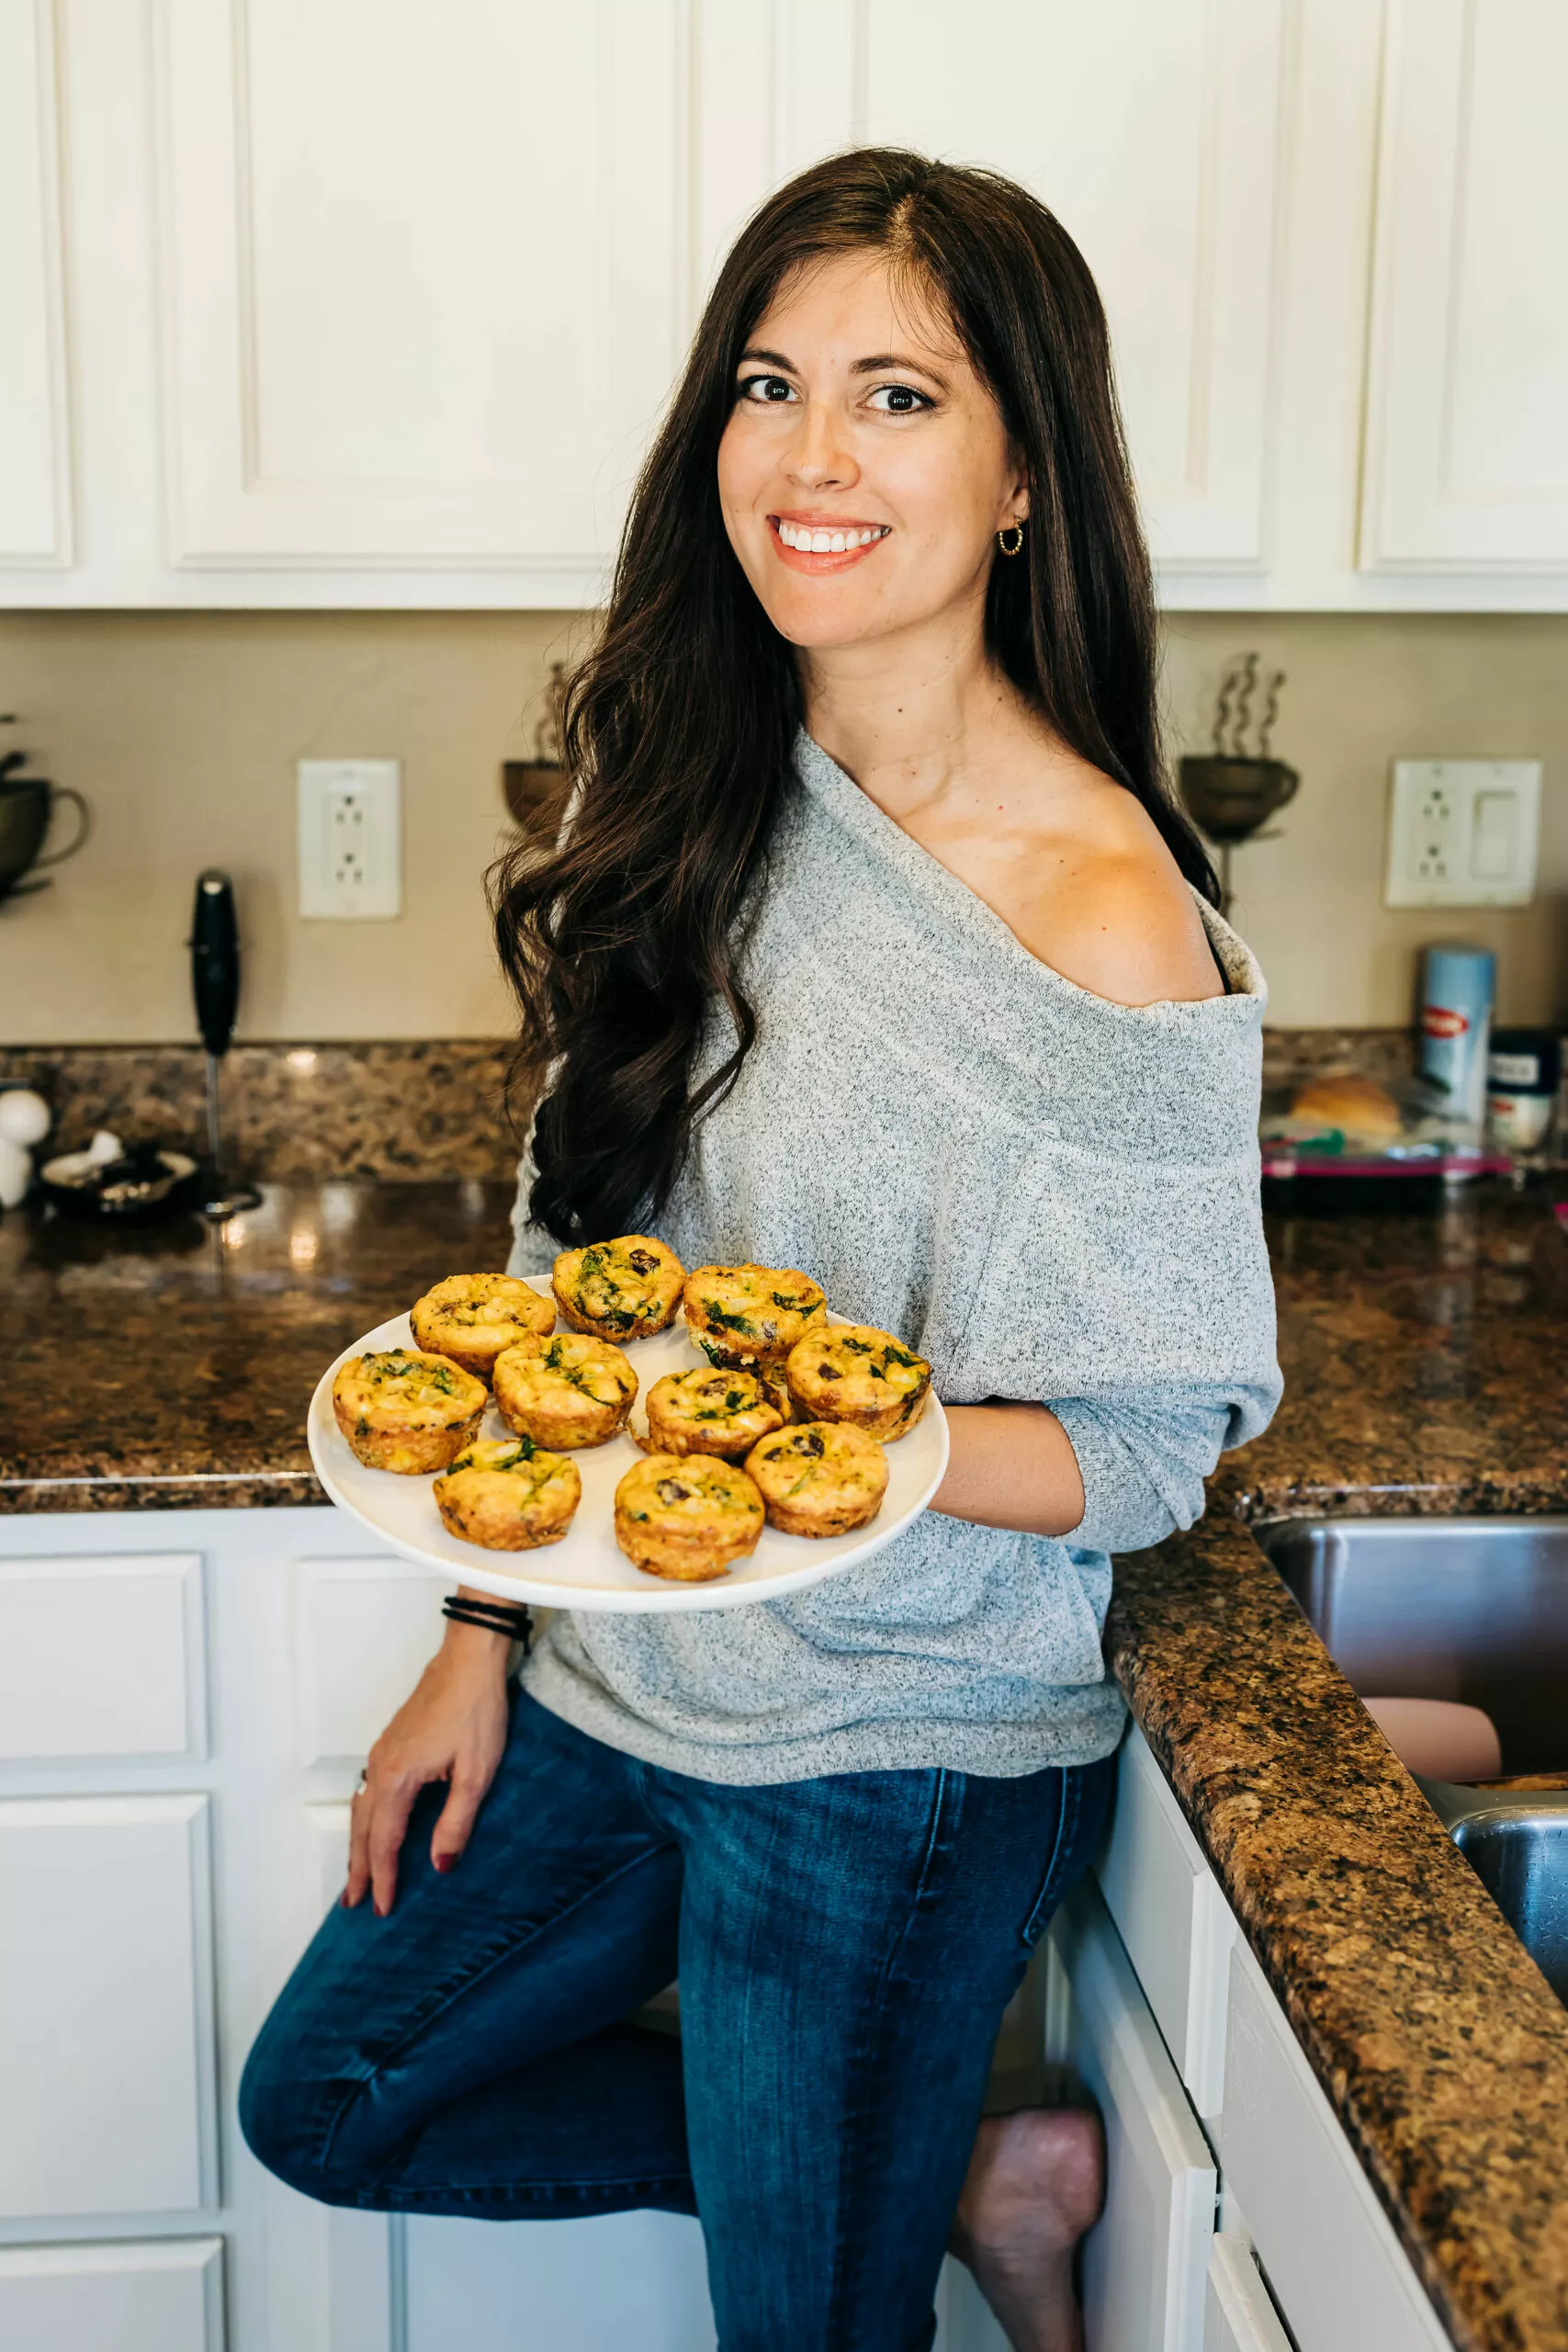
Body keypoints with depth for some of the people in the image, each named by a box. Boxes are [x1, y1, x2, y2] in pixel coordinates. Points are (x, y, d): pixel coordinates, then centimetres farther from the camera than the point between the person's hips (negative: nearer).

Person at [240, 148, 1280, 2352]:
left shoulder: (1102, 912, -22)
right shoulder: (694, 793, -3)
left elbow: (1151, 1451, -14)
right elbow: (574, 1250, 5)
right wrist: (481, 1641, 6)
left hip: (897, 1762, -6)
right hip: (623, 1680, 7)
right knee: (323, 2102, 20)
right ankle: (959, 2174, 24)